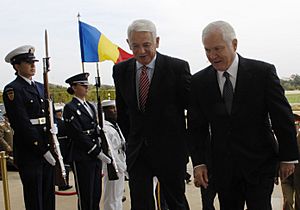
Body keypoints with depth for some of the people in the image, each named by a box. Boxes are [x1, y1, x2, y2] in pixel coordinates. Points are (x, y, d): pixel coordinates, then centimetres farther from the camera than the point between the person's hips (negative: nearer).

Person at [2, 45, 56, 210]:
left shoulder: (41, 87, 15)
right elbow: (23, 125, -15)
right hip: (29, 152, -7)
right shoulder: (12, 90, -9)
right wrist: (42, 150, -15)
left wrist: (54, 126, 0)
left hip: (47, 150, 7)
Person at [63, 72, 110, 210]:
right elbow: (77, 135, -15)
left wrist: (100, 150, 3)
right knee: (85, 196, 0)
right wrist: (97, 152, -16)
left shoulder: (90, 106, 16)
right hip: (82, 157, -7)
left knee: (96, 194, 10)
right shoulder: (70, 108, -8)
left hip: (96, 156, 7)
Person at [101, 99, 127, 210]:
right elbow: (109, 151, -21)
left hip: (120, 165, 10)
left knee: (118, 195, 18)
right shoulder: (104, 128, -17)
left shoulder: (116, 126, 13)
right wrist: (121, 167, -19)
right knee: (112, 198, -3)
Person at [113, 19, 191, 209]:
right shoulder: (121, 70, 2)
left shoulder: (178, 67, -11)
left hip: (170, 150, -3)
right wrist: (130, 137, 13)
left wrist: (190, 142, -2)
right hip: (136, 150, 3)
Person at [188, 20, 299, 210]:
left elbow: (283, 117, -4)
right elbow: (197, 126, 4)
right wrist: (199, 163, -3)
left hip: (260, 164, -2)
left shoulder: (263, 72, -9)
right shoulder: (199, 82, -1)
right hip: (223, 167, 2)